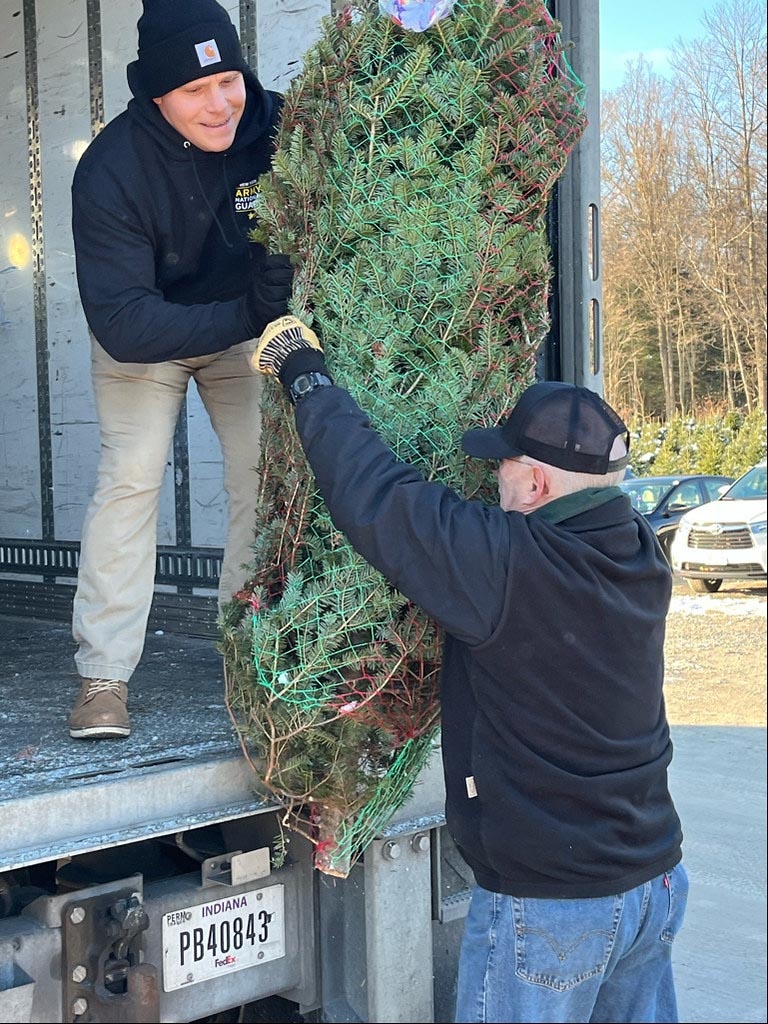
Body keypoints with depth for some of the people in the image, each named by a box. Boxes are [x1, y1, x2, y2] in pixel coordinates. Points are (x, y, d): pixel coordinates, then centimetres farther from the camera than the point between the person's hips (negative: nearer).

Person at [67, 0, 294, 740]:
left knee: (266, 476, -5)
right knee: (130, 477, -13)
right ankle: (103, 678, -7)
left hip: (247, 327, 3)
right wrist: (246, 315, -46)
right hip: (145, 337, -2)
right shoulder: (109, 172, -32)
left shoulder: (277, 125, -24)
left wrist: (287, 281, -32)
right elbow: (122, 326, -36)